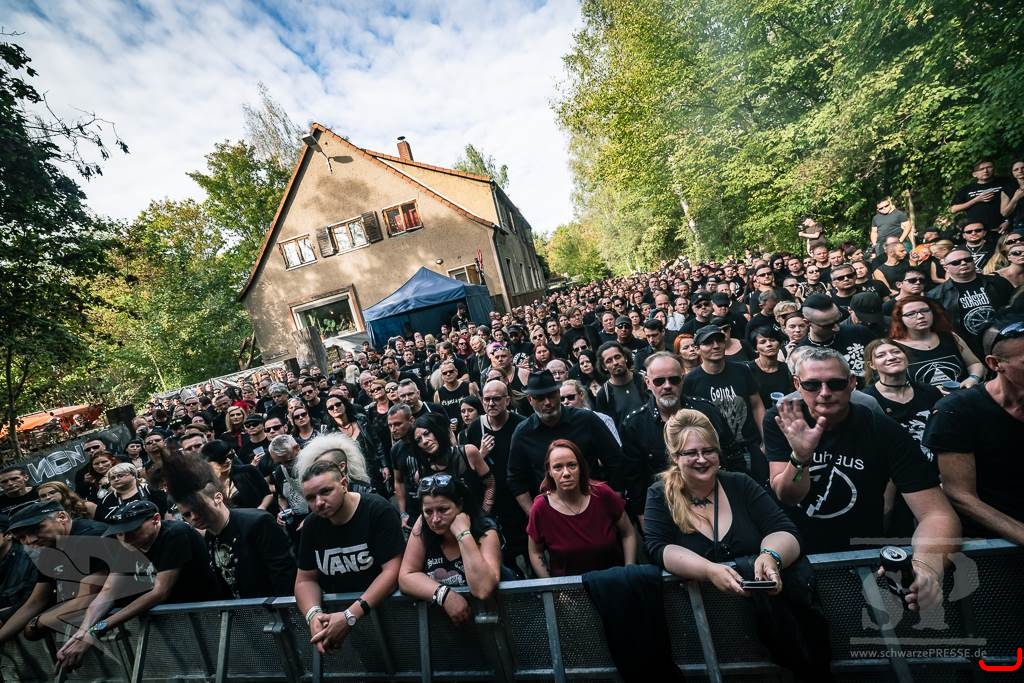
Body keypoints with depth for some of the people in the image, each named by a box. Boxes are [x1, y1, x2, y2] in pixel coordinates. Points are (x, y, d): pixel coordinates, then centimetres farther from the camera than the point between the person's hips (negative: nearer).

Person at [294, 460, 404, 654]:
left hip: (383, 607, -6)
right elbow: (305, 579, 5)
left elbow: (392, 571, -21)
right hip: (335, 610, 6)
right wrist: (313, 614, -16)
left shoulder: (378, 511, -18)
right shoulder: (312, 524, 0)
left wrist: (350, 617, -27)